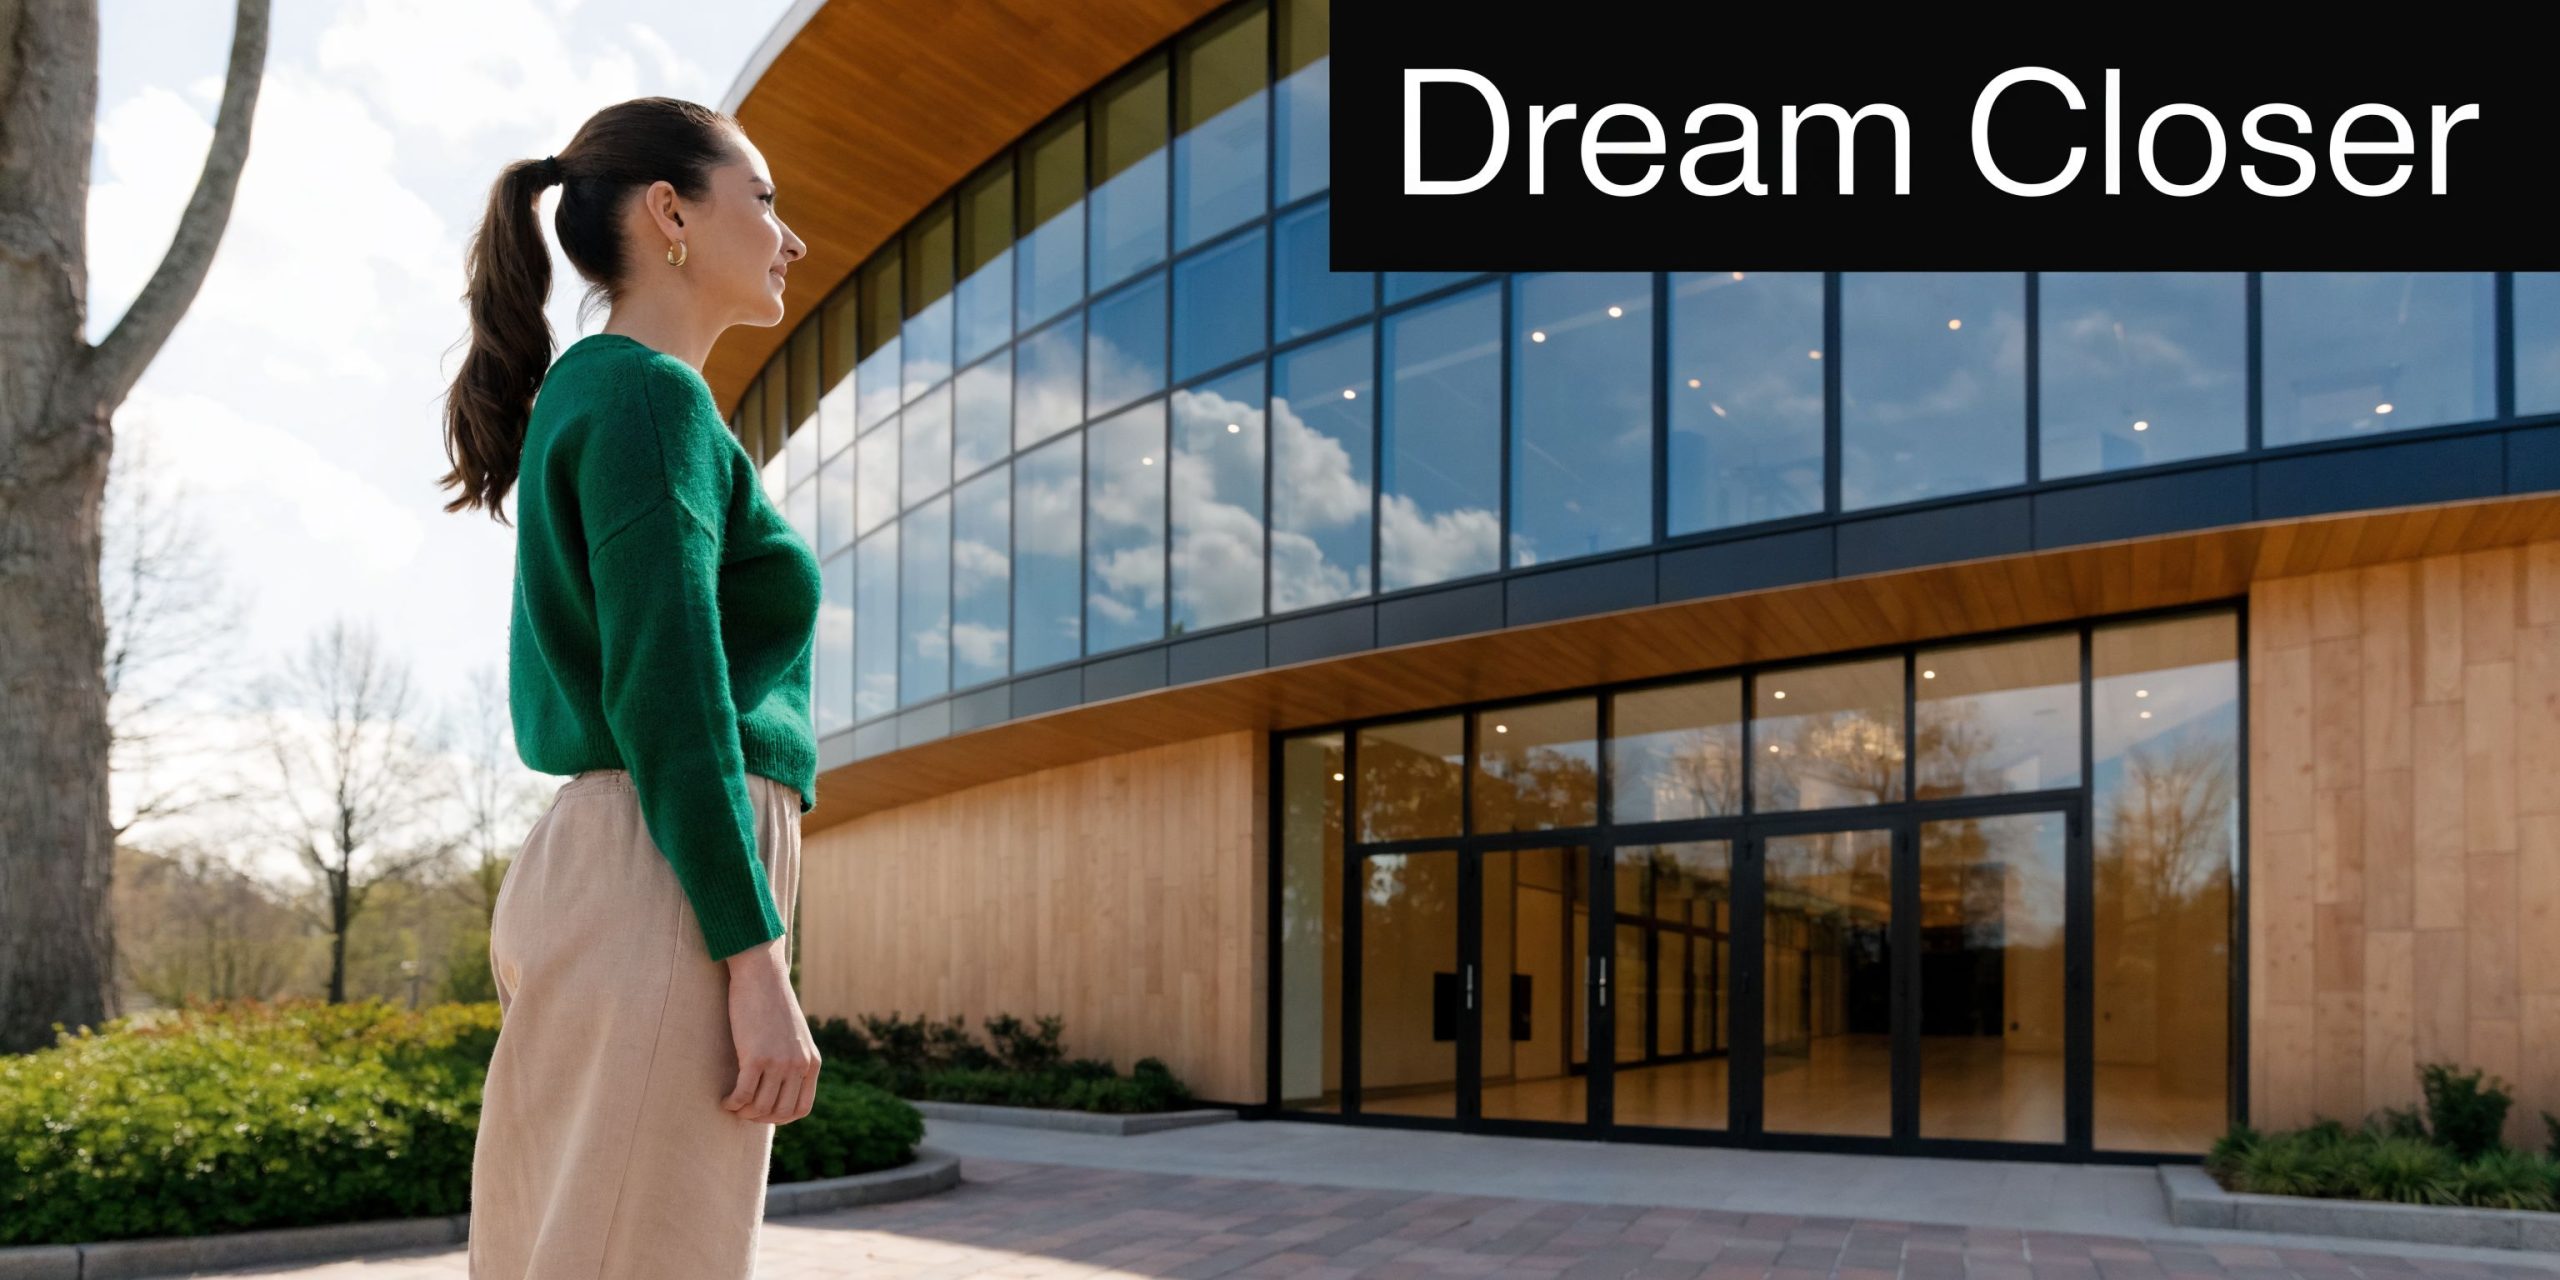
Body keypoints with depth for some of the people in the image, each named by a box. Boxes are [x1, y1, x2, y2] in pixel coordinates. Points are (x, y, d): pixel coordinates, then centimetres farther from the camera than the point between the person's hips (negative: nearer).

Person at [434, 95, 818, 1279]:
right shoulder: (651, 396, -7)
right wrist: (760, 969, -18)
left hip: (583, 870, 10)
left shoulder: (585, 400, 22)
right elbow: (669, 700, -17)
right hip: (671, 888, -10)